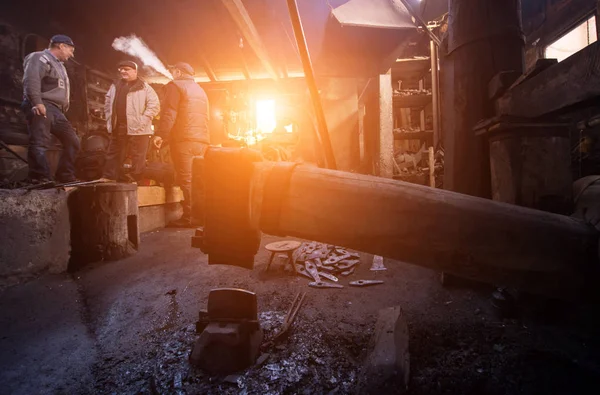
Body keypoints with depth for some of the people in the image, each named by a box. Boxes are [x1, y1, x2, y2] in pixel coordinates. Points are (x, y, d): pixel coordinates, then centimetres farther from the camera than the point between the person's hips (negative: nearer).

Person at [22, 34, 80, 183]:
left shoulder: (58, 64, 29)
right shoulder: (40, 58, -1)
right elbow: (31, 80, -18)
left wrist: (63, 110, 19)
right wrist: (37, 102, -27)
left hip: (55, 109, 10)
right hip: (41, 107, -9)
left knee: (72, 141, 5)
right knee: (39, 144, -15)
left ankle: (66, 176, 8)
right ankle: (41, 179, -20)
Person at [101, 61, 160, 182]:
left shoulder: (144, 87, -2)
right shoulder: (115, 86, 18)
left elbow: (154, 105, -9)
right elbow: (107, 104, 25)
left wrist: (142, 121, -14)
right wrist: (109, 119, 12)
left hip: (137, 128, -6)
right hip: (117, 128, 6)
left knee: (137, 157, -2)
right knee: (113, 154, 12)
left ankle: (134, 179, 7)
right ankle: (108, 177, 21)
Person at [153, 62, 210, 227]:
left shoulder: (175, 85, 4)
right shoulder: (200, 90, 27)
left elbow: (169, 113, -10)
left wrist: (161, 134, -14)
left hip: (183, 139, -7)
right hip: (202, 139, 8)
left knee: (186, 179, -8)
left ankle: (190, 217, -9)